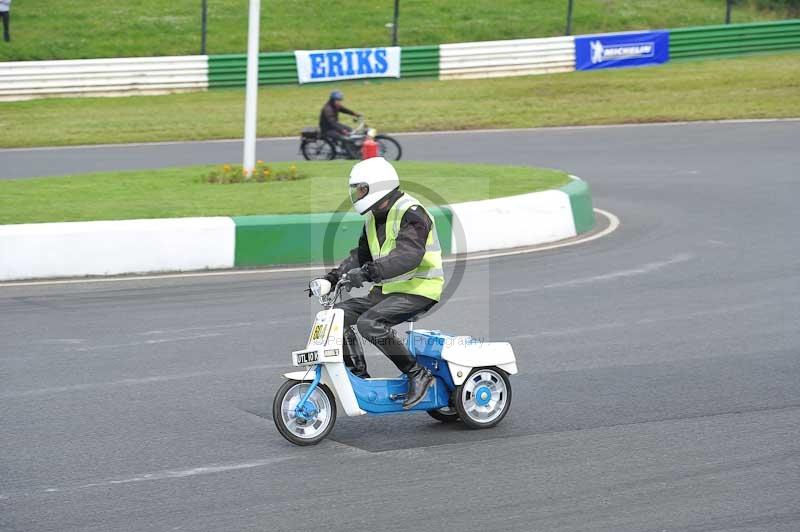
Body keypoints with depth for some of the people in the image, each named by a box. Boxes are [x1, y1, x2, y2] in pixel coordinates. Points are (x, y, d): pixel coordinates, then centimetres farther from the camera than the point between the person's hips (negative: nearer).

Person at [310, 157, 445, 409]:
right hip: (387, 289, 9)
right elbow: (361, 254, 22)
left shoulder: (411, 213, -17)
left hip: (418, 289, -9)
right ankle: (360, 378, 3)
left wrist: (369, 272, -42)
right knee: (340, 313, -2)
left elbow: (408, 256, -32)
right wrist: (332, 277, 5)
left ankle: (417, 374, -18)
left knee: (370, 323, -28)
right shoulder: (374, 218, 14)